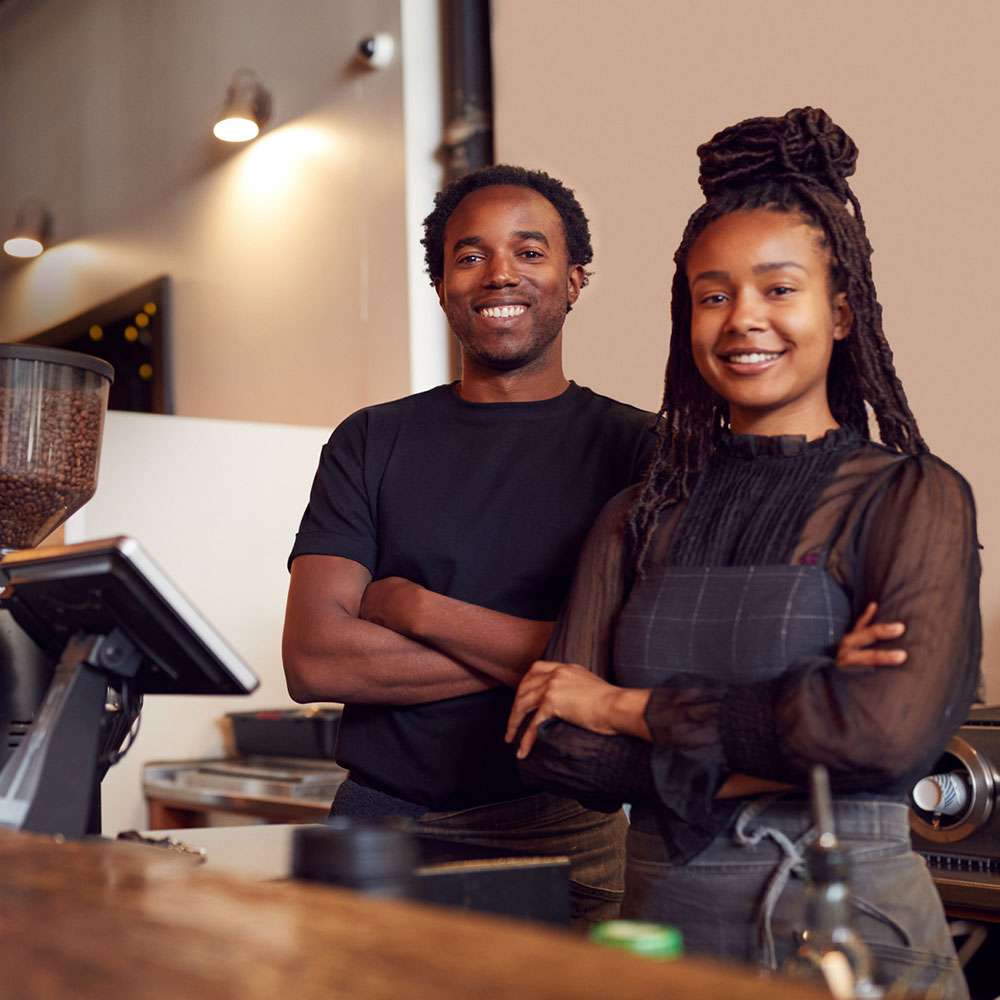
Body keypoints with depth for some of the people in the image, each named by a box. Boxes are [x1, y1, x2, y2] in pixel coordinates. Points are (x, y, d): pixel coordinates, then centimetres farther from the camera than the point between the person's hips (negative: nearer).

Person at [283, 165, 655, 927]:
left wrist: (414, 608, -7)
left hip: (567, 838, -1)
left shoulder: (639, 448, 2)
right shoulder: (371, 444, 9)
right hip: (379, 826, 2)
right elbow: (313, 658, -3)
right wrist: (538, 649, -9)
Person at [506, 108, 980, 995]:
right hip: (662, 920, 3)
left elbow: (893, 730, -20)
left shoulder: (913, 499, -5)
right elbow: (559, 746, -3)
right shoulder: (640, 518, 6)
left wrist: (632, 707, -11)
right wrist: (791, 724, -16)